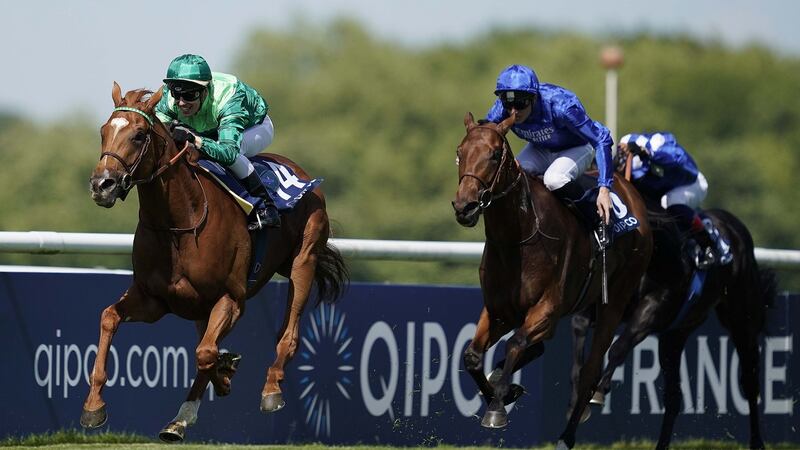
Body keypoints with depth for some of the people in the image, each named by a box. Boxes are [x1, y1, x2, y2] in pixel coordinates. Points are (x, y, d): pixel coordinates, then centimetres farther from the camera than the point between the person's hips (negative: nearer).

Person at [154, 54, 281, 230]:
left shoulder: (228, 99, -45)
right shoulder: (169, 98, -29)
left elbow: (229, 152, -56)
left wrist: (194, 139, -71)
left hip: (255, 128, -6)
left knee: (231, 150, -38)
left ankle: (266, 207, -26)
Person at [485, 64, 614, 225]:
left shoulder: (560, 106, -39)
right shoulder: (501, 110, -25)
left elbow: (601, 139, -33)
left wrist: (604, 189, -38)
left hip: (577, 149, -5)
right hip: (540, 150, 5)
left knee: (554, 180, -34)